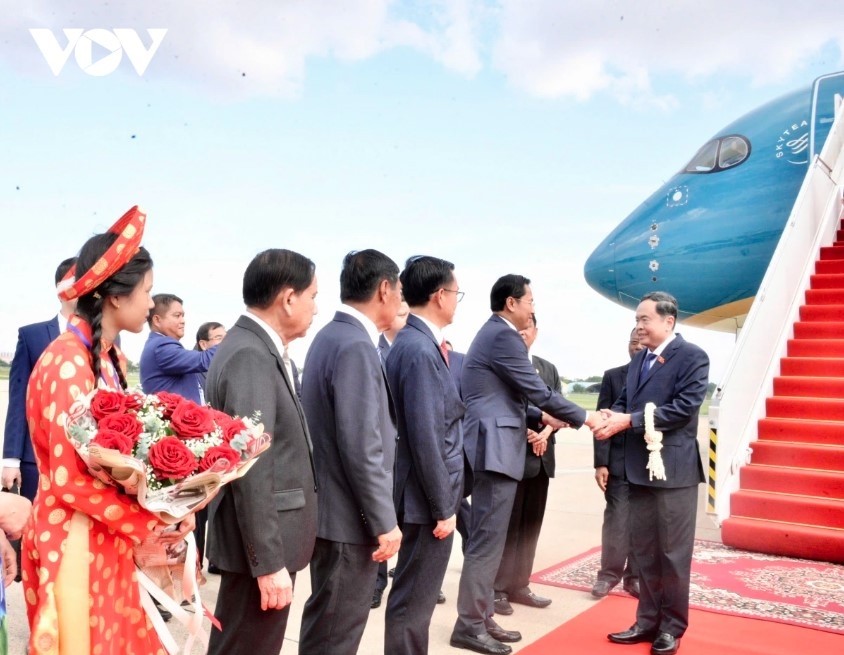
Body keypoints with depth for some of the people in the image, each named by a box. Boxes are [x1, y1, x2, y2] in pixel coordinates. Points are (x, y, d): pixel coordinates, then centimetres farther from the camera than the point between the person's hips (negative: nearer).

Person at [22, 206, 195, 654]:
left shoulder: (112, 359, 7)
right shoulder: (67, 363, -20)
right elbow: (70, 479, -22)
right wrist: (149, 522, -14)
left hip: (109, 538, 8)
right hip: (73, 540, -8)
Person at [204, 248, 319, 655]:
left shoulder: (258, 349, 10)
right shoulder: (250, 356, -21)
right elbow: (251, 469, -25)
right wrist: (269, 560, -23)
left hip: (266, 539, 10)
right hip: (260, 544, -10)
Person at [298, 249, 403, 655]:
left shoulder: (332, 335, 10)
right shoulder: (356, 347, -21)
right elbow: (361, 447, -24)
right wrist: (384, 521, -18)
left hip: (334, 508, 10)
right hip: (350, 516, -10)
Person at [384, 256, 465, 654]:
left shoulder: (414, 343, 9)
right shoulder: (421, 350, -21)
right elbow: (425, 437, -22)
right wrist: (442, 506, -18)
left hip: (427, 493, 10)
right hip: (427, 498, -10)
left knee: (417, 595, 21)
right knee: (414, 600, 3)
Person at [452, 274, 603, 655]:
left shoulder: (494, 333, 19)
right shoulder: (503, 336, -13)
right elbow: (538, 391, -13)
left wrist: (541, 417, 16)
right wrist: (583, 418, -3)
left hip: (494, 446, 10)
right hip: (496, 448, -10)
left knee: (487, 539, 13)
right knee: (487, 541, -5)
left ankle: (480, 618, 20)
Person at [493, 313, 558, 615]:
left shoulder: (548, 369, 17)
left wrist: (546, 431, -10)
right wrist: (526, 433, -17)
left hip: (540, 457, 6)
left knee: (530, 524, 10)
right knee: (506, 525, 0)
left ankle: (519, 585, 20)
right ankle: (497, 588, 9)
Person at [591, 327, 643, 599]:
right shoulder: (612, 376, 5)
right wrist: (601, 463, -4)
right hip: (619, 462, 0)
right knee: (616, 520, 1)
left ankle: (634, 576, 17)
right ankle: (609, 574, 13)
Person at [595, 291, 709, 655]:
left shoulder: (692, 356, -10)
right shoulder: (638, 360, 14)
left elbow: (683, 408, -19)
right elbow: (625, 402, 12)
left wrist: (629, 420, -21)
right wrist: (611, 417, -12)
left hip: (674, 469, -7)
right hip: (640, 467, 7)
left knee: (673, 553, 5)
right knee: (645, 552, 15)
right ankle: (648, 621, 26)